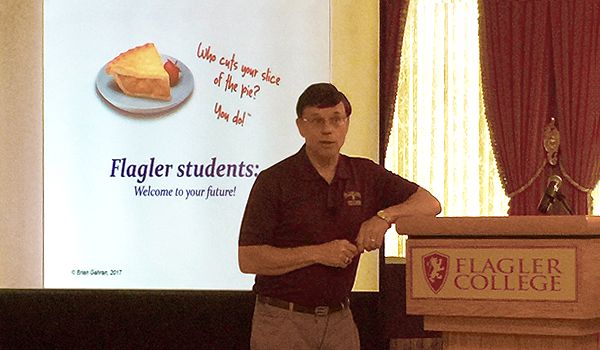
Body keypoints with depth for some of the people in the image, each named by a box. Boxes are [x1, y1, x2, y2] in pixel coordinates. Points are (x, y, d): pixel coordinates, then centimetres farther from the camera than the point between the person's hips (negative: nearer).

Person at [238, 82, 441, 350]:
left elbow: (430, 203, 8)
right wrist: (318, 253, -17)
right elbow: (248, 259, -11)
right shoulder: (274, 181, -7)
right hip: (283, 318, -4)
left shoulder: (364, 174, 6)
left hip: (340, 319, 4)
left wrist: (385, 216, -11)